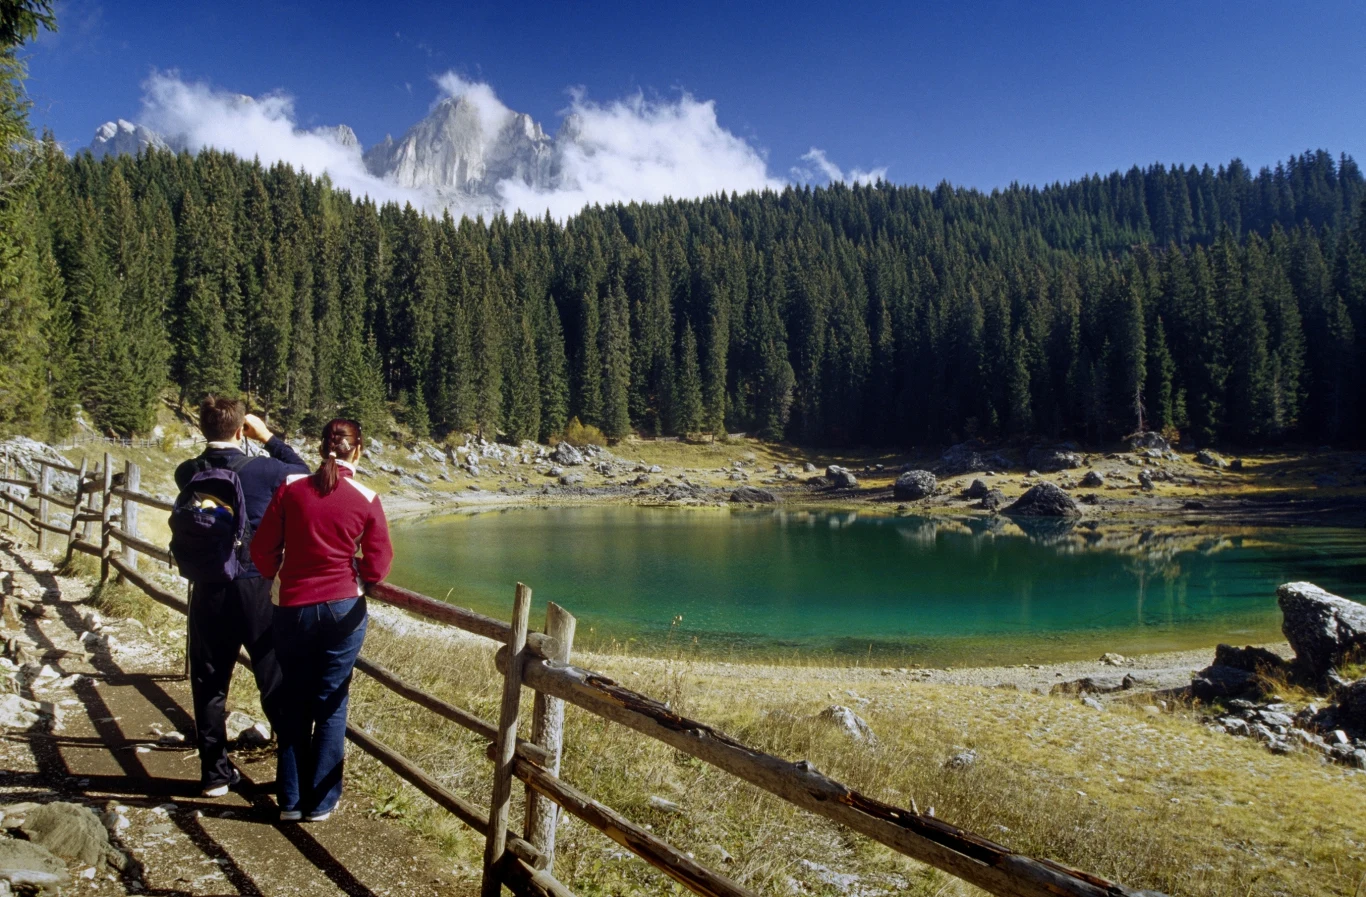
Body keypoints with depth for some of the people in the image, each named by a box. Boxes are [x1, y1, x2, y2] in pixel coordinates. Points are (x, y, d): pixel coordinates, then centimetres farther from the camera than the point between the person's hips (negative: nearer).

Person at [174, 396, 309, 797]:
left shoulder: (187, 474, -2)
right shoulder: (260, 470, -12)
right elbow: (301, 470, 6)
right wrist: (267, 437, 9)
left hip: (207, 591, 3)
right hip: (255, 589, -3)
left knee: (209, 683, 14)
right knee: (276, 681, 6)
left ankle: (215, 771, 23)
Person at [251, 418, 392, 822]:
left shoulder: (291, 489, -5)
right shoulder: (366, 500, -8)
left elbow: (262, 550, -2)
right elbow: (377, 566, -5)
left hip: (292, 608, 2)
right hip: (342, 608, -1)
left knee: (294, 704, 15)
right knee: (331, 705, 11)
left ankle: (290, 800, 24)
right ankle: (320, 801, 19)